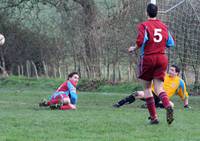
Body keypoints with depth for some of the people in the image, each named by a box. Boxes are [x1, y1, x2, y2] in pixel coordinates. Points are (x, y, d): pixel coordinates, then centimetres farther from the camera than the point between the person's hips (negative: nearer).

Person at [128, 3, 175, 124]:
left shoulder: (144, 26, -6)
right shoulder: (164, 26, 9)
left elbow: (141, 41, -19)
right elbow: (171, 43, 13)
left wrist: (134, 49, -1)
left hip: (148, 58, -3)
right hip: (162, 58, 3)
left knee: (147, 88, 10)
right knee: (159, 88, 0)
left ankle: (154, 117, 5)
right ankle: (168, 106, -32)